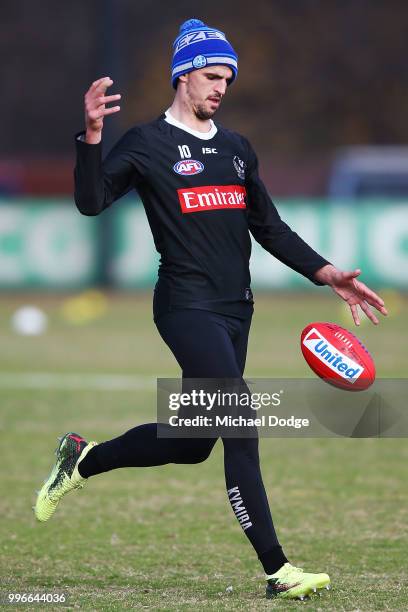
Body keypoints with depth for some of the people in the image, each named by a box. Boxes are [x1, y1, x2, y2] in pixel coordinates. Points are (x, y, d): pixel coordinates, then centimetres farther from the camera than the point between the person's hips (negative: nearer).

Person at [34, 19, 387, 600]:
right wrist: (92, 136, -28)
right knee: (241, 427, -17)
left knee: (193, 442, 9)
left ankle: (82, 461, 32)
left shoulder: (237, 148, 18)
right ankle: (277, 569, -16)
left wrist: (326, 272, 12)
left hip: (235, 311, 7)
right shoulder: (148, 143, -2)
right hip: (187, 307, -7)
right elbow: (91, 201, -13)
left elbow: (269, 227, 23)